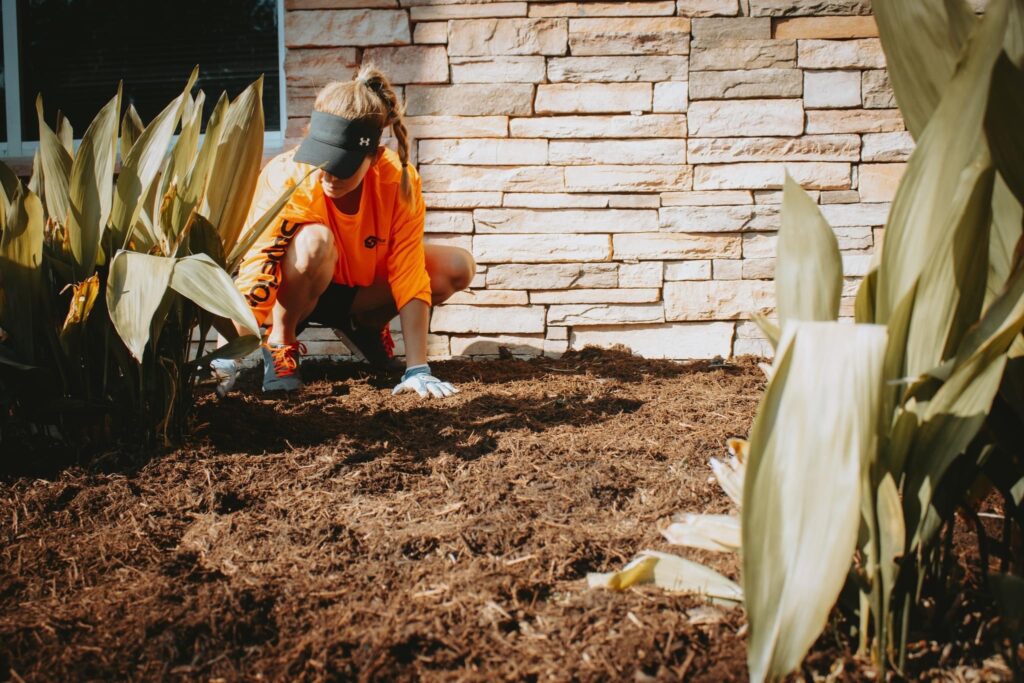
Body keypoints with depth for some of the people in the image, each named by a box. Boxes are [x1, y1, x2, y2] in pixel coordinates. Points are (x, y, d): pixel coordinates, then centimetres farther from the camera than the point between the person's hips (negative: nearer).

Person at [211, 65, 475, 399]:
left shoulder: (400, 181, -25)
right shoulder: (285, 177, -32)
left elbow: (410, 275, -24)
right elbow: (254, 269, -39)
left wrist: (417, 370, -28)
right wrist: (226, 360, -49)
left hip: (363, 286, 4)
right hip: (292, 290, -4)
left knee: (458, 267, -16)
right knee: (314, 242, -38)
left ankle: (364, 323, 8)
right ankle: (280, 340, -11)